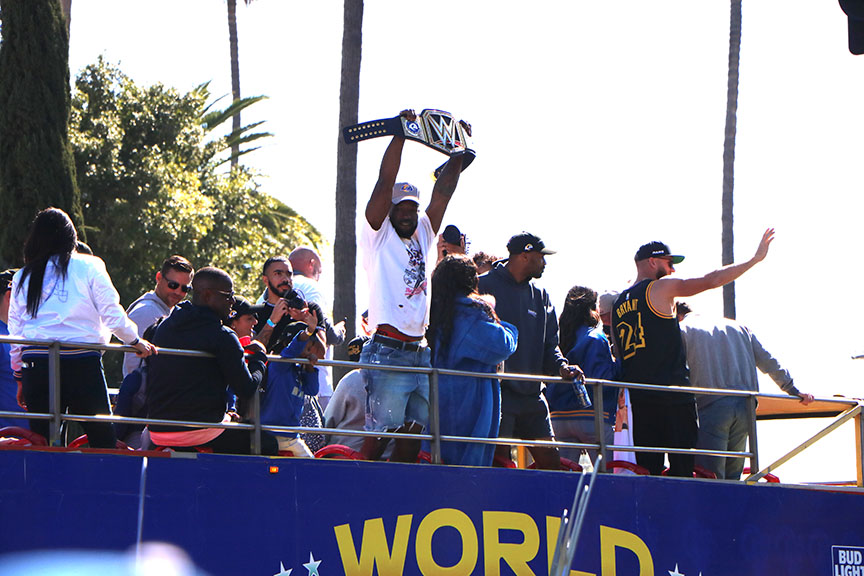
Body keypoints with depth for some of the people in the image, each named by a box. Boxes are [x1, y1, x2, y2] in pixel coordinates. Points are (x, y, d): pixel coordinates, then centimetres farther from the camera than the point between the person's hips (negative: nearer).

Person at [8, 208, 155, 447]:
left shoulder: (22, 278, 12)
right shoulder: (88, 268, 4)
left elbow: (15, 332, 11)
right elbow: (112, 315, 1)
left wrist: (20, 377, 18)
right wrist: (135, 341, 17)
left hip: (36, 365, 3)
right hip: (83, 363, -3)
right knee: (103, 439, 2)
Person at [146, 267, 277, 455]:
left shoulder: (163, 327, 11)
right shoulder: (222, 335, -10)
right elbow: (246, 390, -9)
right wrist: (258, 358, 10)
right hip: (202, 432, -7)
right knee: (268, 443, 7)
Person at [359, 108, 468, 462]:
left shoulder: (424, 234, 18)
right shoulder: (378, 234, 2)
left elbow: (444, 190, 15)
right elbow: (385, 182, -7)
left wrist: (459, 151, 6)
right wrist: (401, 133, -11)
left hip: (421, 352, 7)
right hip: (388, 351, -7)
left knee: (413, 435, 5)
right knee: (380, 434, -9)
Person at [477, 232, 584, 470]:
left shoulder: (540, 295, 17)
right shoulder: (485, 286, -2)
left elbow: (550, 343, 18)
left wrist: (561, 366, -3)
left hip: (532, 395, 6)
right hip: (497, 392, -6)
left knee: (550, 460, 3)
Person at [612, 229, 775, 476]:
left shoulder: (619, 304, 17)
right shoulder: (660, 288, -3)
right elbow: (711, 280, -5)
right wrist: (755, 259, 1)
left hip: (639, 399, 7)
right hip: (672, 394, -7)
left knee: (648, 470, 6)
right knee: (682, 466, -6)